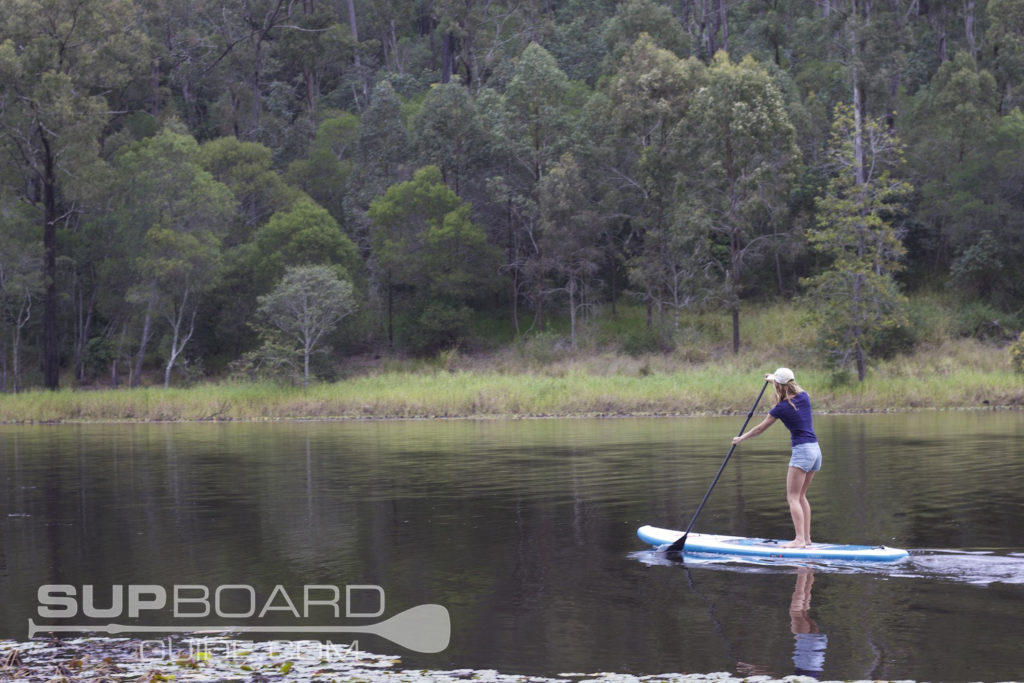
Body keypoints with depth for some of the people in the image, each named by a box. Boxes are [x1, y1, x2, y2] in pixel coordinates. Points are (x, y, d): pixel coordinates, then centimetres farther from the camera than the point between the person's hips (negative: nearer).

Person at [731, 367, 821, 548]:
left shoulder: (782, 408, -10)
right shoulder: (804, 396, 6)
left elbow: (760, 428, 2)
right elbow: (792, 390, 33)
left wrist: (741, 438, 16)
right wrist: (774, 379, 45)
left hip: (801, 451, -8)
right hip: (816, 450, 8)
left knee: (793, 497, -6)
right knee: (801, 496, 16)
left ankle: (800, 539, -16)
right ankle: (806, 537, 15)